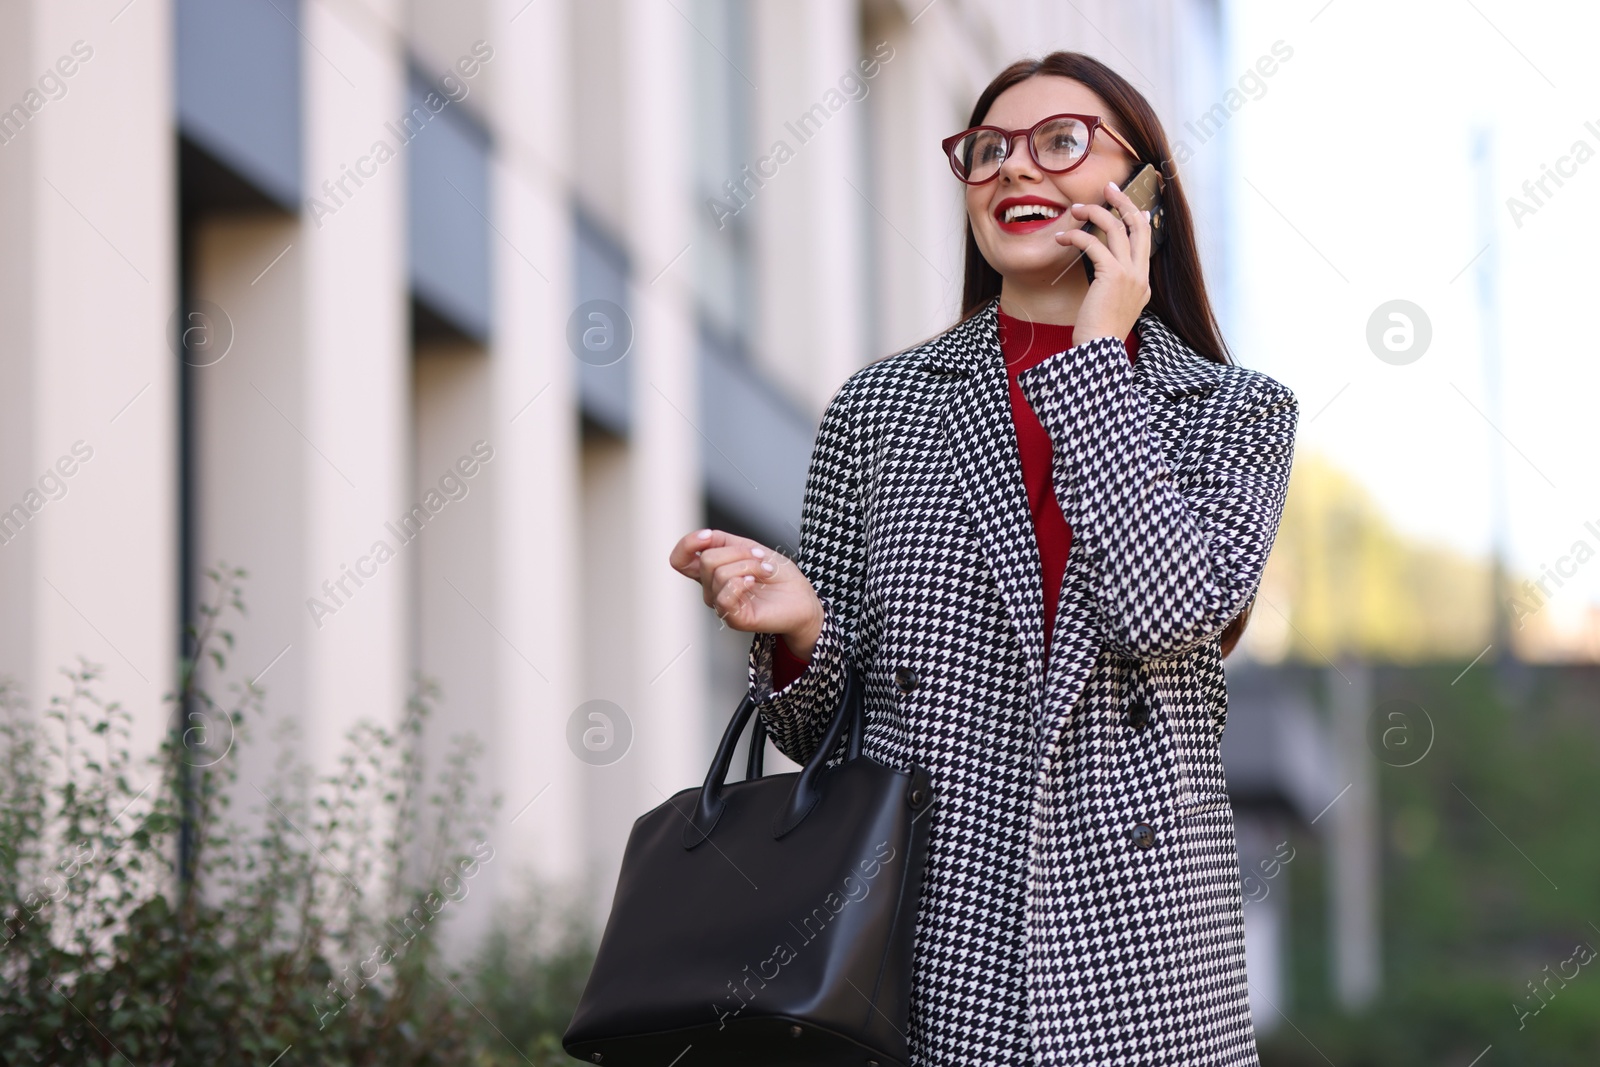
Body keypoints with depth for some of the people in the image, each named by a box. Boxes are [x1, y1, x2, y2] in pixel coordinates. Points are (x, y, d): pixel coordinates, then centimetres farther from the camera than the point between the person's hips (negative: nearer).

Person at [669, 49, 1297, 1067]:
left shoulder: (1239, 410, 5)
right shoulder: (879, 408, 6)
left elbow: (1166, 609, -15)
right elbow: (825, 727, 10)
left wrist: (1096, 355, -7)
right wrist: (796, 632, -12)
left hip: (1143, 950, 0)